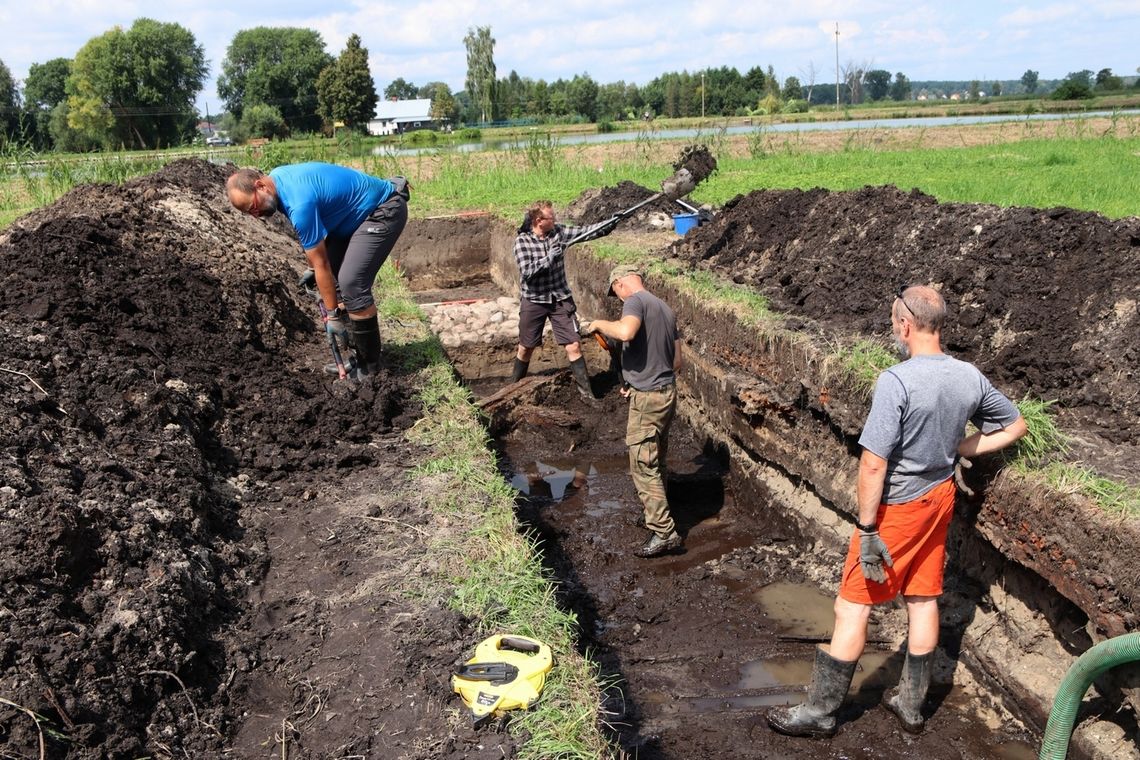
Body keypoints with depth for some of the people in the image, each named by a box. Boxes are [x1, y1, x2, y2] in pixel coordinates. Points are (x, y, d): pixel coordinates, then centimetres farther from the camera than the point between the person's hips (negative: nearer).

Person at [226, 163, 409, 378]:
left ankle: (369, 368, -9)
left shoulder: (300, 204, -29)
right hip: (358, 212, 10)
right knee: (333, 276, 4)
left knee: (351, 283, -20)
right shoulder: (277, 178, 0)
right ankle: (358, 354, 9)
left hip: (385, 210, -10)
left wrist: (332, 314, -14)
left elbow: (320, 264, -22)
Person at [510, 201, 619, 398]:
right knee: (526, 348, 11)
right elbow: (527, 272, -21)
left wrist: (610, 223, -20)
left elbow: (585, 232, -8)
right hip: (533, 301, -2)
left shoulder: (559, 232, -2)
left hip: (560, 299, 2)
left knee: (573, 346, -3)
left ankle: (586, 392, 4)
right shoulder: (522, 241, -12)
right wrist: (549, 258, -26)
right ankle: (514, 387, 32)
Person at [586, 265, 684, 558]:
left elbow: (625, 331, -35)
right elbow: (677, 363, 17)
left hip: (647, 399, -9)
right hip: (668, 392, 9)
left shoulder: (636, 301, -12)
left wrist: (600, 324, -15)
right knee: (656, 462, 21)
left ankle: (665, 533, -2)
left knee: (643, 466, -4)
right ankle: (654, 513, 36)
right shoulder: (665, 308, 15)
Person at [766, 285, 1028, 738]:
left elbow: (873, 466, -26)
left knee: (852, 608, 4)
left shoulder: (896, 382, -26)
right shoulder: (971, 378, -4)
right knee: (923, 600, 18)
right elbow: (1015, 426, 13)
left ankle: (820, 712, 16)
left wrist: (867, 531, -18)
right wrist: (958, 448, 10)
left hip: (897, 509, -7)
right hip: (939, 498, 7)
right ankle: (911, 703, 33)